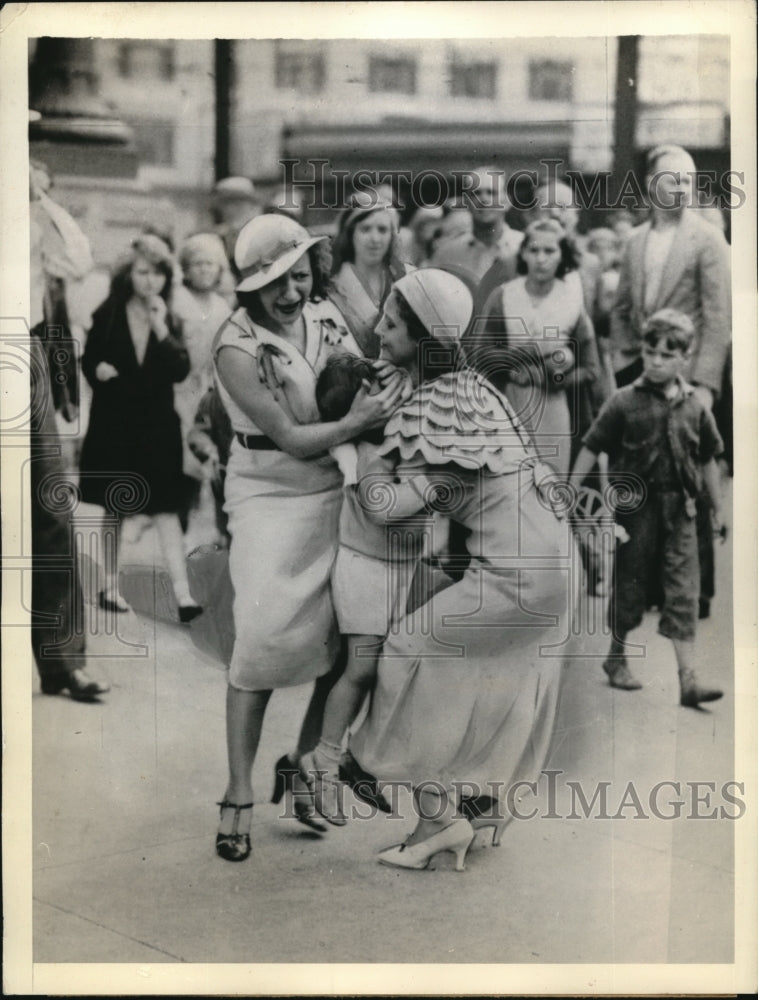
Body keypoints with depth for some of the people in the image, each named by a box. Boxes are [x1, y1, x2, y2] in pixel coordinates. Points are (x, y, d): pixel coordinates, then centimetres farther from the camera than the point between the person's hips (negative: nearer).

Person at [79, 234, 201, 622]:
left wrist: (161, 328, -20)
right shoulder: (108, 315, -1)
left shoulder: (171, 320, 0)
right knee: (113, 509, 12)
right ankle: (110, 585, 25)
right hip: (113, 424, 0)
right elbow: (89, 361, 7)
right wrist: (99, 371, -15)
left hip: (156, 426, 0)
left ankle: (183, 594, -12)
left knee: (166, 510, -7)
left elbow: (181, 370, -11)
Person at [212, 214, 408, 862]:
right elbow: (291, 438, -19)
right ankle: (239, 795, 2)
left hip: (337, 492, 5)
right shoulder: (237, 347, -16)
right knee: (264, 639, -10)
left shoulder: (325, 314, -1)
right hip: (270, 499, -5)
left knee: (346, 641, 0)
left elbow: (368, 379, 10)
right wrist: (357, 423, -32)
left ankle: (302, 767, 18)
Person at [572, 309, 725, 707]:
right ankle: (617, 657, 30)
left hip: (679, 509, 2)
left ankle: (688, 679, -4)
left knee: (682, 591, -3)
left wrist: (717, 508, 18)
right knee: (630, 582, 10)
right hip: (636, 505, -2)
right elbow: (591, 449, -1)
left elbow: (708, 461, 13)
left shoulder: (694, 407, 3)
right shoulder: (625, 402, -6)